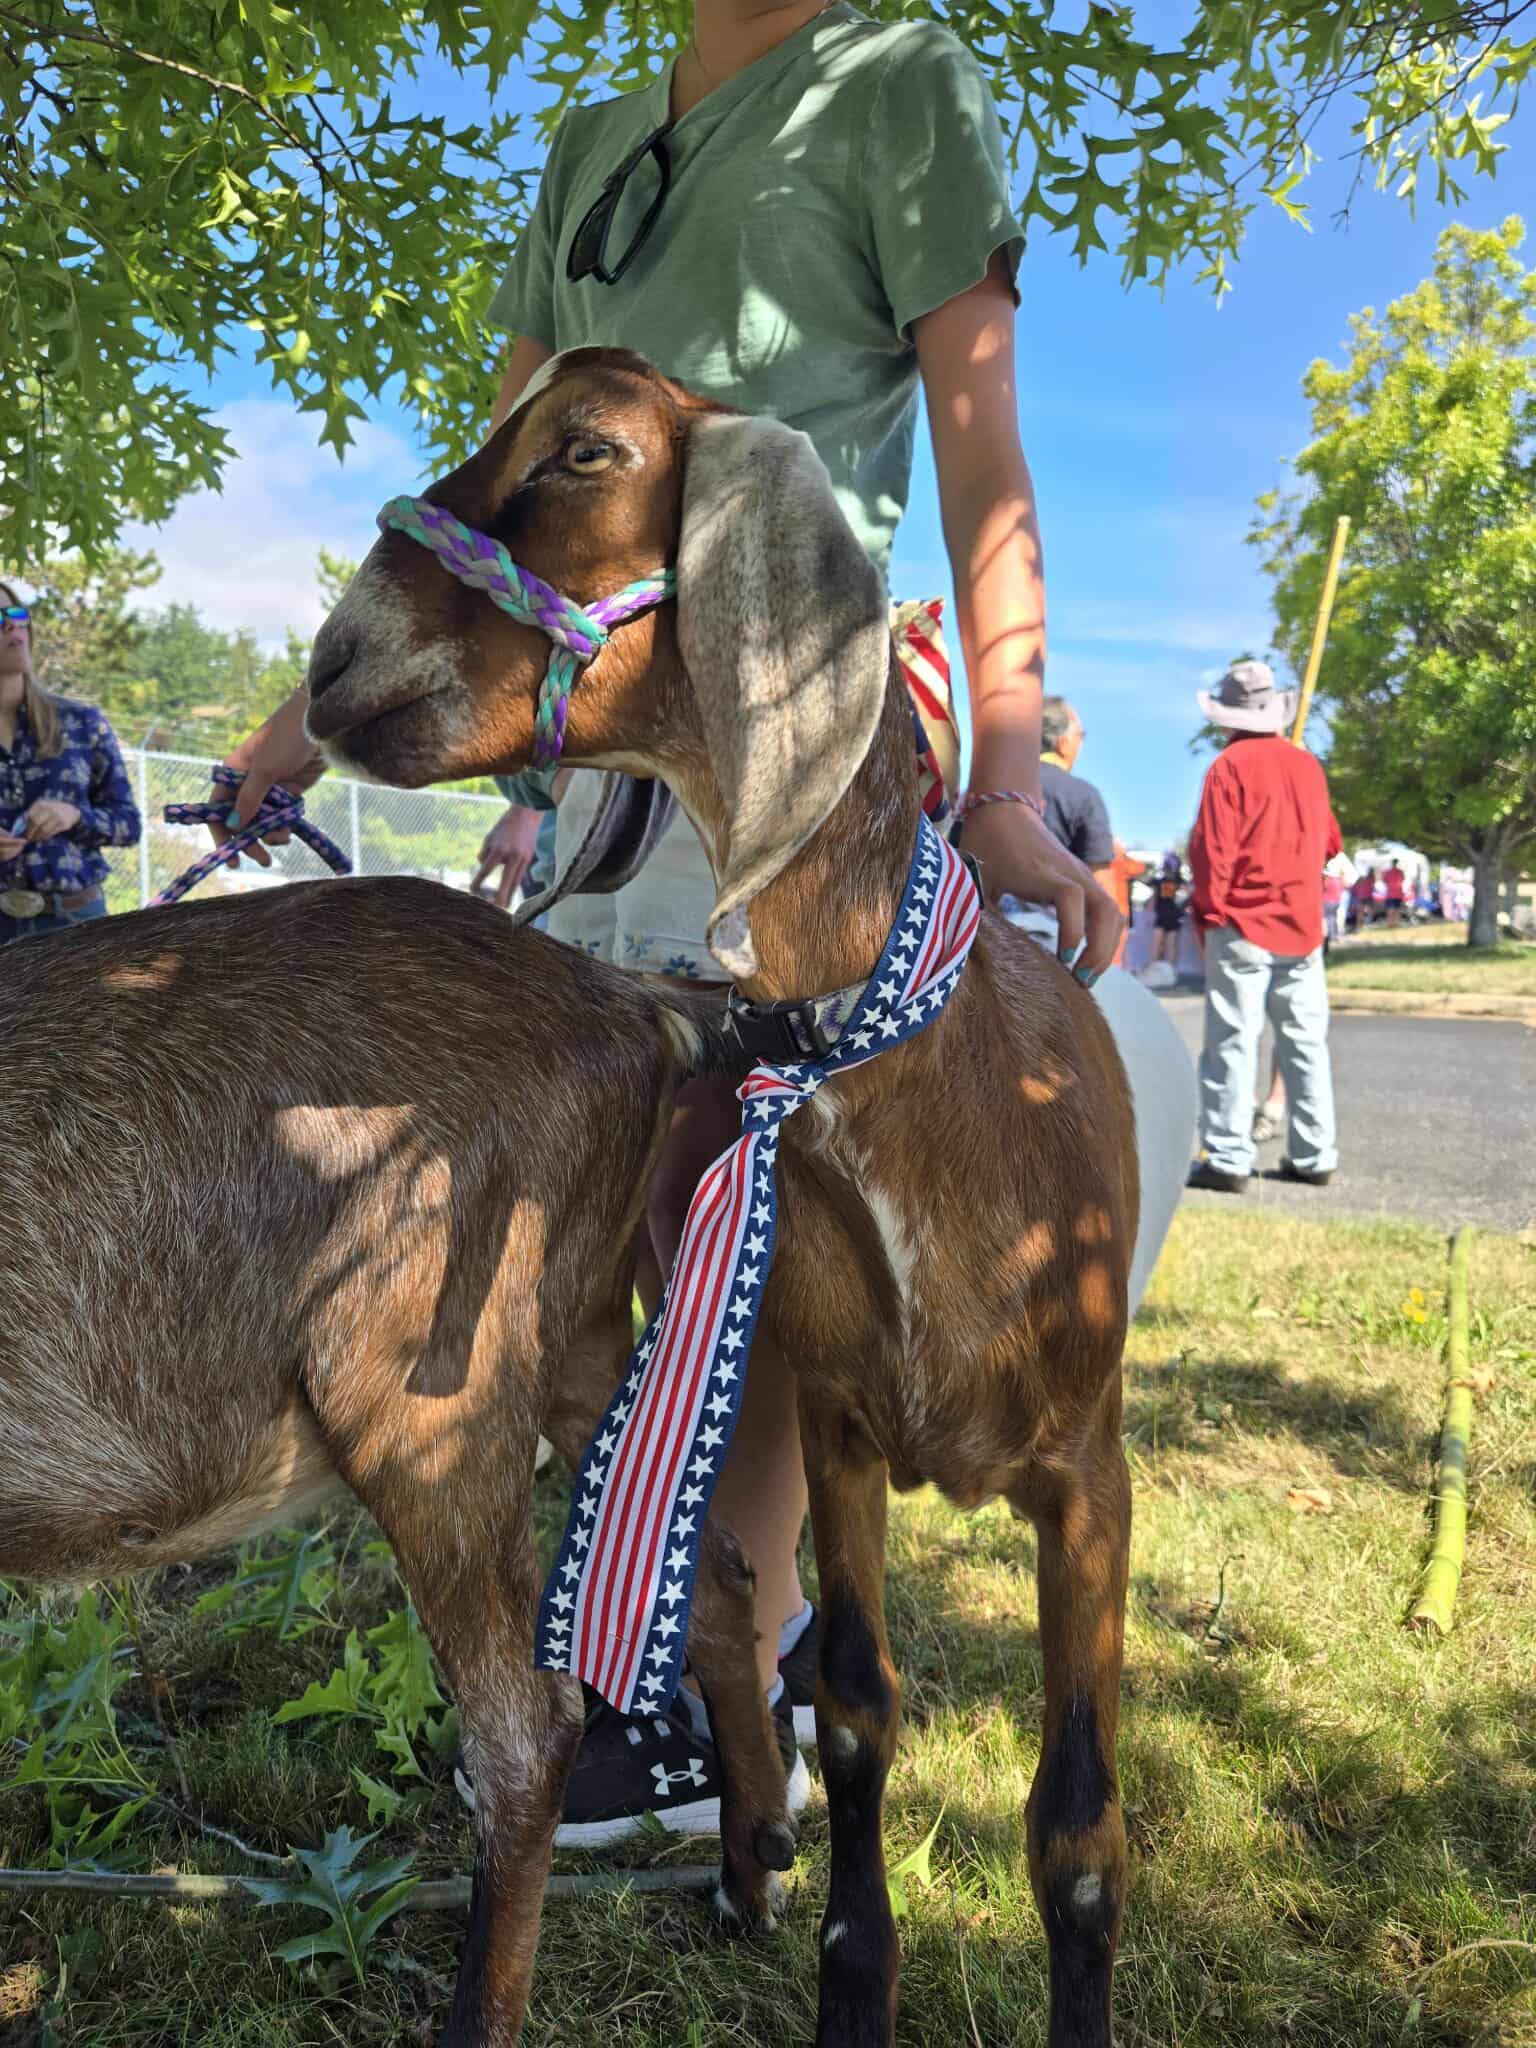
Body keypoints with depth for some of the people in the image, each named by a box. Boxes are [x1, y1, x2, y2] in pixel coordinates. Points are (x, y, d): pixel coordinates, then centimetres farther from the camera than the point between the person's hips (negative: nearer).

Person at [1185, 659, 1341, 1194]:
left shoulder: (1229, 767, -9)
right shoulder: (1307, 764, 8)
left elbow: (1212, 850, -11)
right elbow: (1329, 842, 17)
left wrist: (1207, 914, -2)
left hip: (1242, 928, -5)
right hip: (1302, 927, 5)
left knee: (1232, 1044, -3)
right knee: (1306, 1043, 10)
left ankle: (1227, 1160, -3)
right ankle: (1313, 1157, 16)